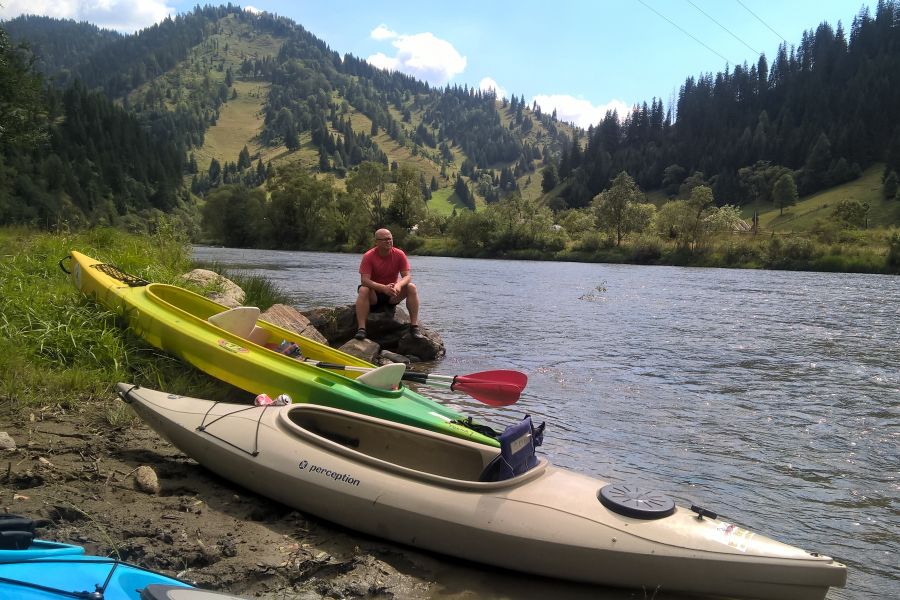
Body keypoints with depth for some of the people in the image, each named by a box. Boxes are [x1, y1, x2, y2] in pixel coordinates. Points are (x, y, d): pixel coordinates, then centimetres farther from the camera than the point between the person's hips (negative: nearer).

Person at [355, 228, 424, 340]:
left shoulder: (399, 254, -8)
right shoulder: (368, 256, -14)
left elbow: (407, 276, -12)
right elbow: (364, 280, -23)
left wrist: (398, 285, -37)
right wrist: (384, 288, -39)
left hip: (392, 295, 2)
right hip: (374, 294, -2)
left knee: (412, 287, -22)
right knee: (363, 290, -34)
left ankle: (414, 326, -21)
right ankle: (361, 328, -37)